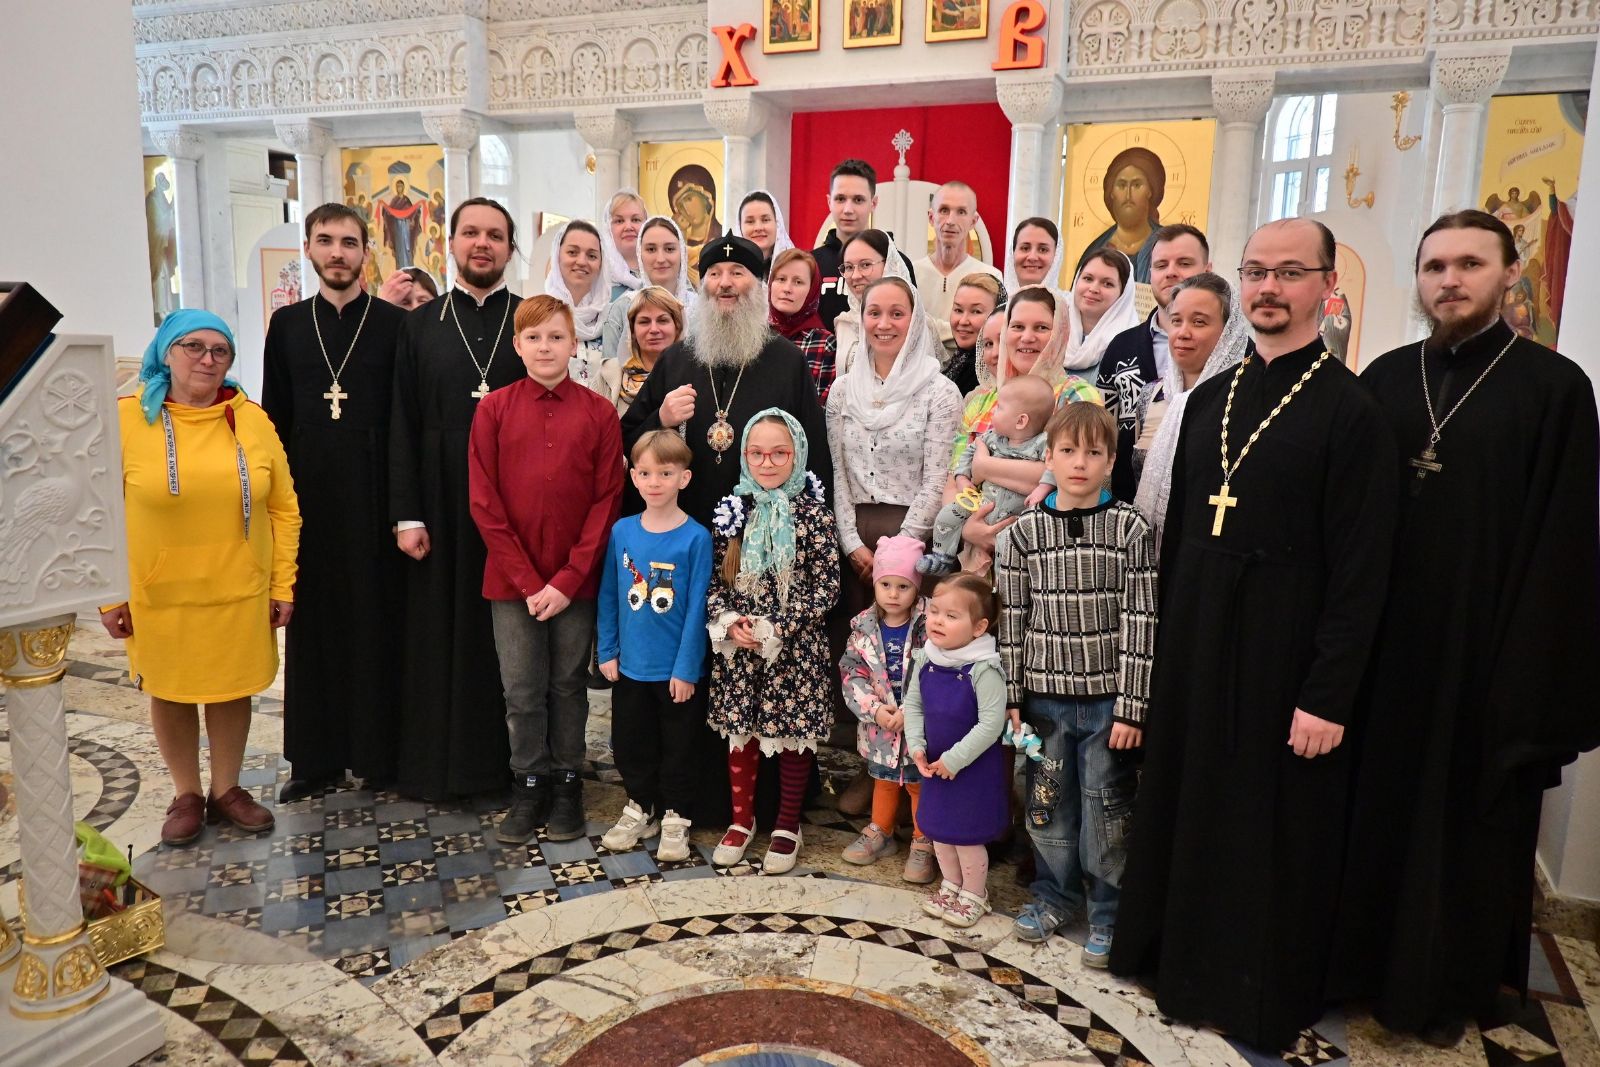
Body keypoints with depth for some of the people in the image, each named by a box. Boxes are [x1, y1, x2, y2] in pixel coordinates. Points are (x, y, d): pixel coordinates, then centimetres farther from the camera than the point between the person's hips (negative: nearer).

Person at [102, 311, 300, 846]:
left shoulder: (252, 420, -2)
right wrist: (109, 596, -4)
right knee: (170, 693, 14)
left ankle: (226, 789, 33)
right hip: (157, 597, -1)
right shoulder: (125, 419, -7)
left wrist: (283, 585, 1)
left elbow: (283, 510, 2)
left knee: (232, 691, 13)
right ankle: (186, 795, 33)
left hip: (240, 595, 1)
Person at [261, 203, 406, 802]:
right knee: (314, 622, 8)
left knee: (376, 619, 3)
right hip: (309, 495, 3)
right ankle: (316, 756, 19)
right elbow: (274, 417, 10)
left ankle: (379, 750, 15)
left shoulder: (393, 324, 1)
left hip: (374, 495, -3)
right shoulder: (287, 324, 10)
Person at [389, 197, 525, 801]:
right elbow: (403, 426, 4)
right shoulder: (419, 325, 8)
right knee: (439, 629, 6)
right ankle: (439, 761, 19)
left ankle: (507, 757, 20)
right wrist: (406, 514, -4)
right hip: (441, 505, 1)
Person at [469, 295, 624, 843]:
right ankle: (529, 786, 25)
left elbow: (607, 500, -4)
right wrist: (527, 579, -10)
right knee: (522, 690, 8)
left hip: (576, 580, 0)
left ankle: (567, 785, 27)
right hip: (512, 579, 0)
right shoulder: (494, 409, 0)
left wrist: (567, 580, -11)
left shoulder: (599, 412, -1)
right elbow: (483, 502, -3)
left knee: (568, 686, 12)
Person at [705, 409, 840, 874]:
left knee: (793, 731, 7)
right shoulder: (732, 511, 3)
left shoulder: (813, 514, -7)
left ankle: (788, 827, 25)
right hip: (737, 646, 3)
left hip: (796, 649, -3)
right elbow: (714, 579, 6)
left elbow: (826, 587, -10)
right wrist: (728, 621, -12)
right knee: (740, 730, 12)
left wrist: (775, 627, -16)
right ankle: (742, 819, 31)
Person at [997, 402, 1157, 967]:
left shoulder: (1131, 529, -6)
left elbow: (1140, 622, -7)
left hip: (1108, 698, -2)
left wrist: (1132, 707, -10)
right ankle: (1054, 894, 36)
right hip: (1045, 696, 2)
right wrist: (1010, 698, 1)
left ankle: (1107, 912, 27)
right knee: (1048, 802, 14)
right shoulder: (1024, 531, -1)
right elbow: (1012, 621, 2)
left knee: (1106, 808, 8)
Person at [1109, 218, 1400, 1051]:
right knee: (1187, 804, 17)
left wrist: (1329, 696, -16)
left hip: (1282, 651, -6)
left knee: (1270, 827, 9)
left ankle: (1263, 996, 30)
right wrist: (1166, 638, 9)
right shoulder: (1210, 398, 8)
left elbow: (1359, 571, -14)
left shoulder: (1351, 410, -11)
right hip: (1195, 641, 6)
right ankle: (1186, 954, 38)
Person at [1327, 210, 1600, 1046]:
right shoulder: (1384, 380, 5)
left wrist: (1530, 679, -12)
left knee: (1468, 819, 11)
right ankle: (1367, 958, 32)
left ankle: (1447, 984, 30)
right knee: (1378, 807, 14)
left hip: (1484, 647, -3)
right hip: (1384, 641, 3)